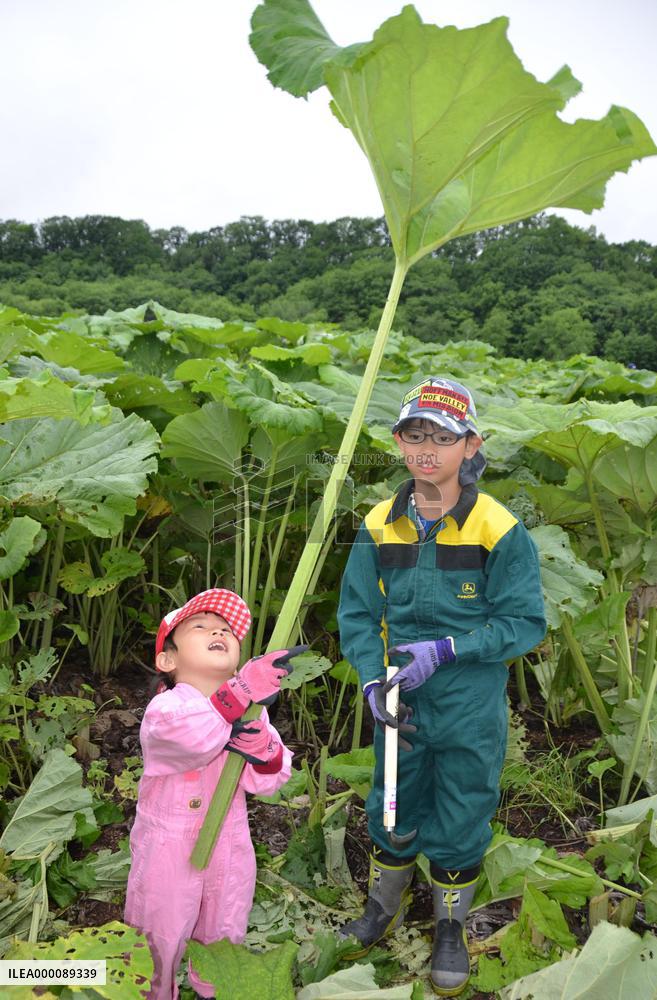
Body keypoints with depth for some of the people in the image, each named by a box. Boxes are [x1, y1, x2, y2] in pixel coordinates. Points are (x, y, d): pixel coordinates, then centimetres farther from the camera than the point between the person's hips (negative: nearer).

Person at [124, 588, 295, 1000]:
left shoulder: (251, 709, -3)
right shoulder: (166, 707, -20)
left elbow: (267, 781, -8)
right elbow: (192, 741, -43)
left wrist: (261, 747, -30)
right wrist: (240, 692, -51)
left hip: (229, 846, 5)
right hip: (168, 846, -5)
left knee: (223, 937, 25)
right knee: (161, 939, 13)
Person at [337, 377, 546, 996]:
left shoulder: (500, 530, -16)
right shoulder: (379, 526, -6)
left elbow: (525, 623, -14)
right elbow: (357, 613, -1)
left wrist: (445, 650, -23)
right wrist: (373, 680, -15)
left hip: (470, 715, -3)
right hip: (398, 707, 3)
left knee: (459, 825, 14)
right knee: (391, 812, 21)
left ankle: (451, 928, 41)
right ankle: (384, 909, 48)